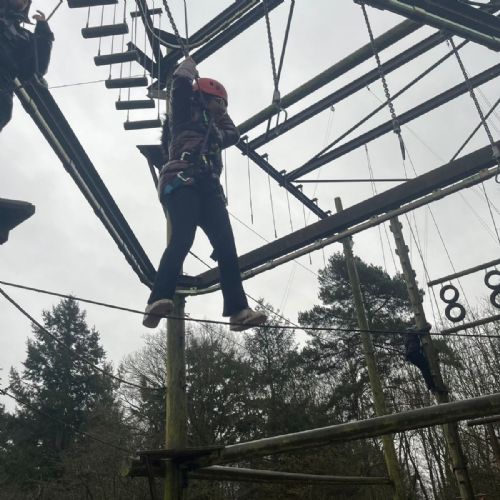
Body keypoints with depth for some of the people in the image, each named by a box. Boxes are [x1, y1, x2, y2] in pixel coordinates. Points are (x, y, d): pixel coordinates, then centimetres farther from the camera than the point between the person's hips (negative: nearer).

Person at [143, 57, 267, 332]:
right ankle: (157, 302, -37)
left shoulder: (213, 129, 39)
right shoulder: (184, 113, 20)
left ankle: (238, 310, -24)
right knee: (183, 238, -28)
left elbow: (233, 135, 53)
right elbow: (180, 82, 9)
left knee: (225, 243, -13)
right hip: (182, 180, -7)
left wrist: (220, 114, 50)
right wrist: (190, 64, 29)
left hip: (207, 185, 7)